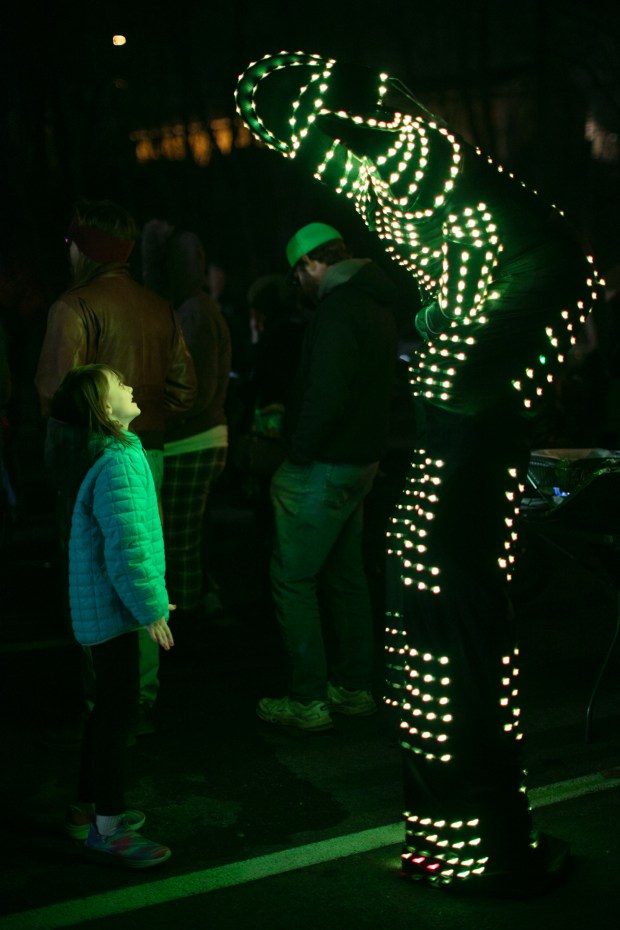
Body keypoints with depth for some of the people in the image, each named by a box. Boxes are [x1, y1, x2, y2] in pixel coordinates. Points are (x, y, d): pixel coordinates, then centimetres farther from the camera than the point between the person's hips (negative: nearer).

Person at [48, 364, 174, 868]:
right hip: (112, 612, -10)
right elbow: (126, 548, -26)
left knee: (109, 709, 19)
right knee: (119, 713, -3)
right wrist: (151, 607, -20)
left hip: (102, 610, 10)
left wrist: (150, 596, 24)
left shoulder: (117, 453, 10)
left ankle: (89, 807, 31)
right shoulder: (118, 466, -23)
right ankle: (107, 827, 5)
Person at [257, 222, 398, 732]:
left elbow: (327, 395, -28)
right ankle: (355, 688, 25)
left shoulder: (337, 311, -19)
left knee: (292, 579, -3)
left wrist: (300, 451, -15)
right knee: (346, 577, 17)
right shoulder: (376, 306, 12)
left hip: (325, 468, -10)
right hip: (360, 462, 10)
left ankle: (308, 699, 0)